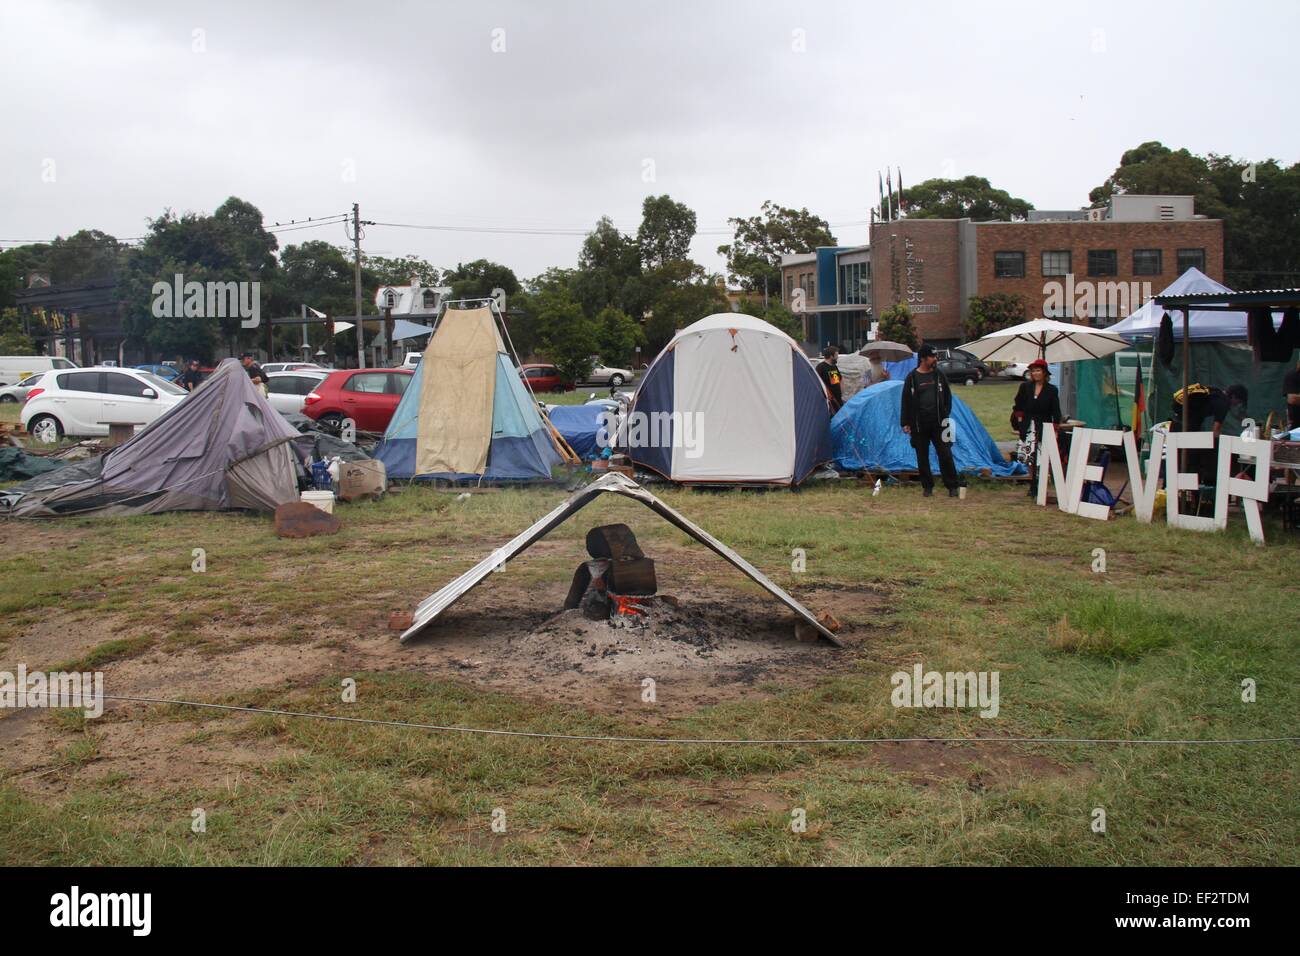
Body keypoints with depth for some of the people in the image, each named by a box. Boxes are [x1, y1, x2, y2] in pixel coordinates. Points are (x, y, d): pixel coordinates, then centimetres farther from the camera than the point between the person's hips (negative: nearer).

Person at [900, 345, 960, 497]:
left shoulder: (940, 376, 5)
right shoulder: (912, 378, -2)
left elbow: (947, 396, 14)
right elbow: (906, 401, 1)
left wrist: (946, 415, 5)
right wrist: (905, 423, -2)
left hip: (938, 423, 1)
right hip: (919, 425, -1)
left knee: (945, 454, -3)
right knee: (922, 457, 5)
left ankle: (952, 486, 5)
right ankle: (927, 487, 17)